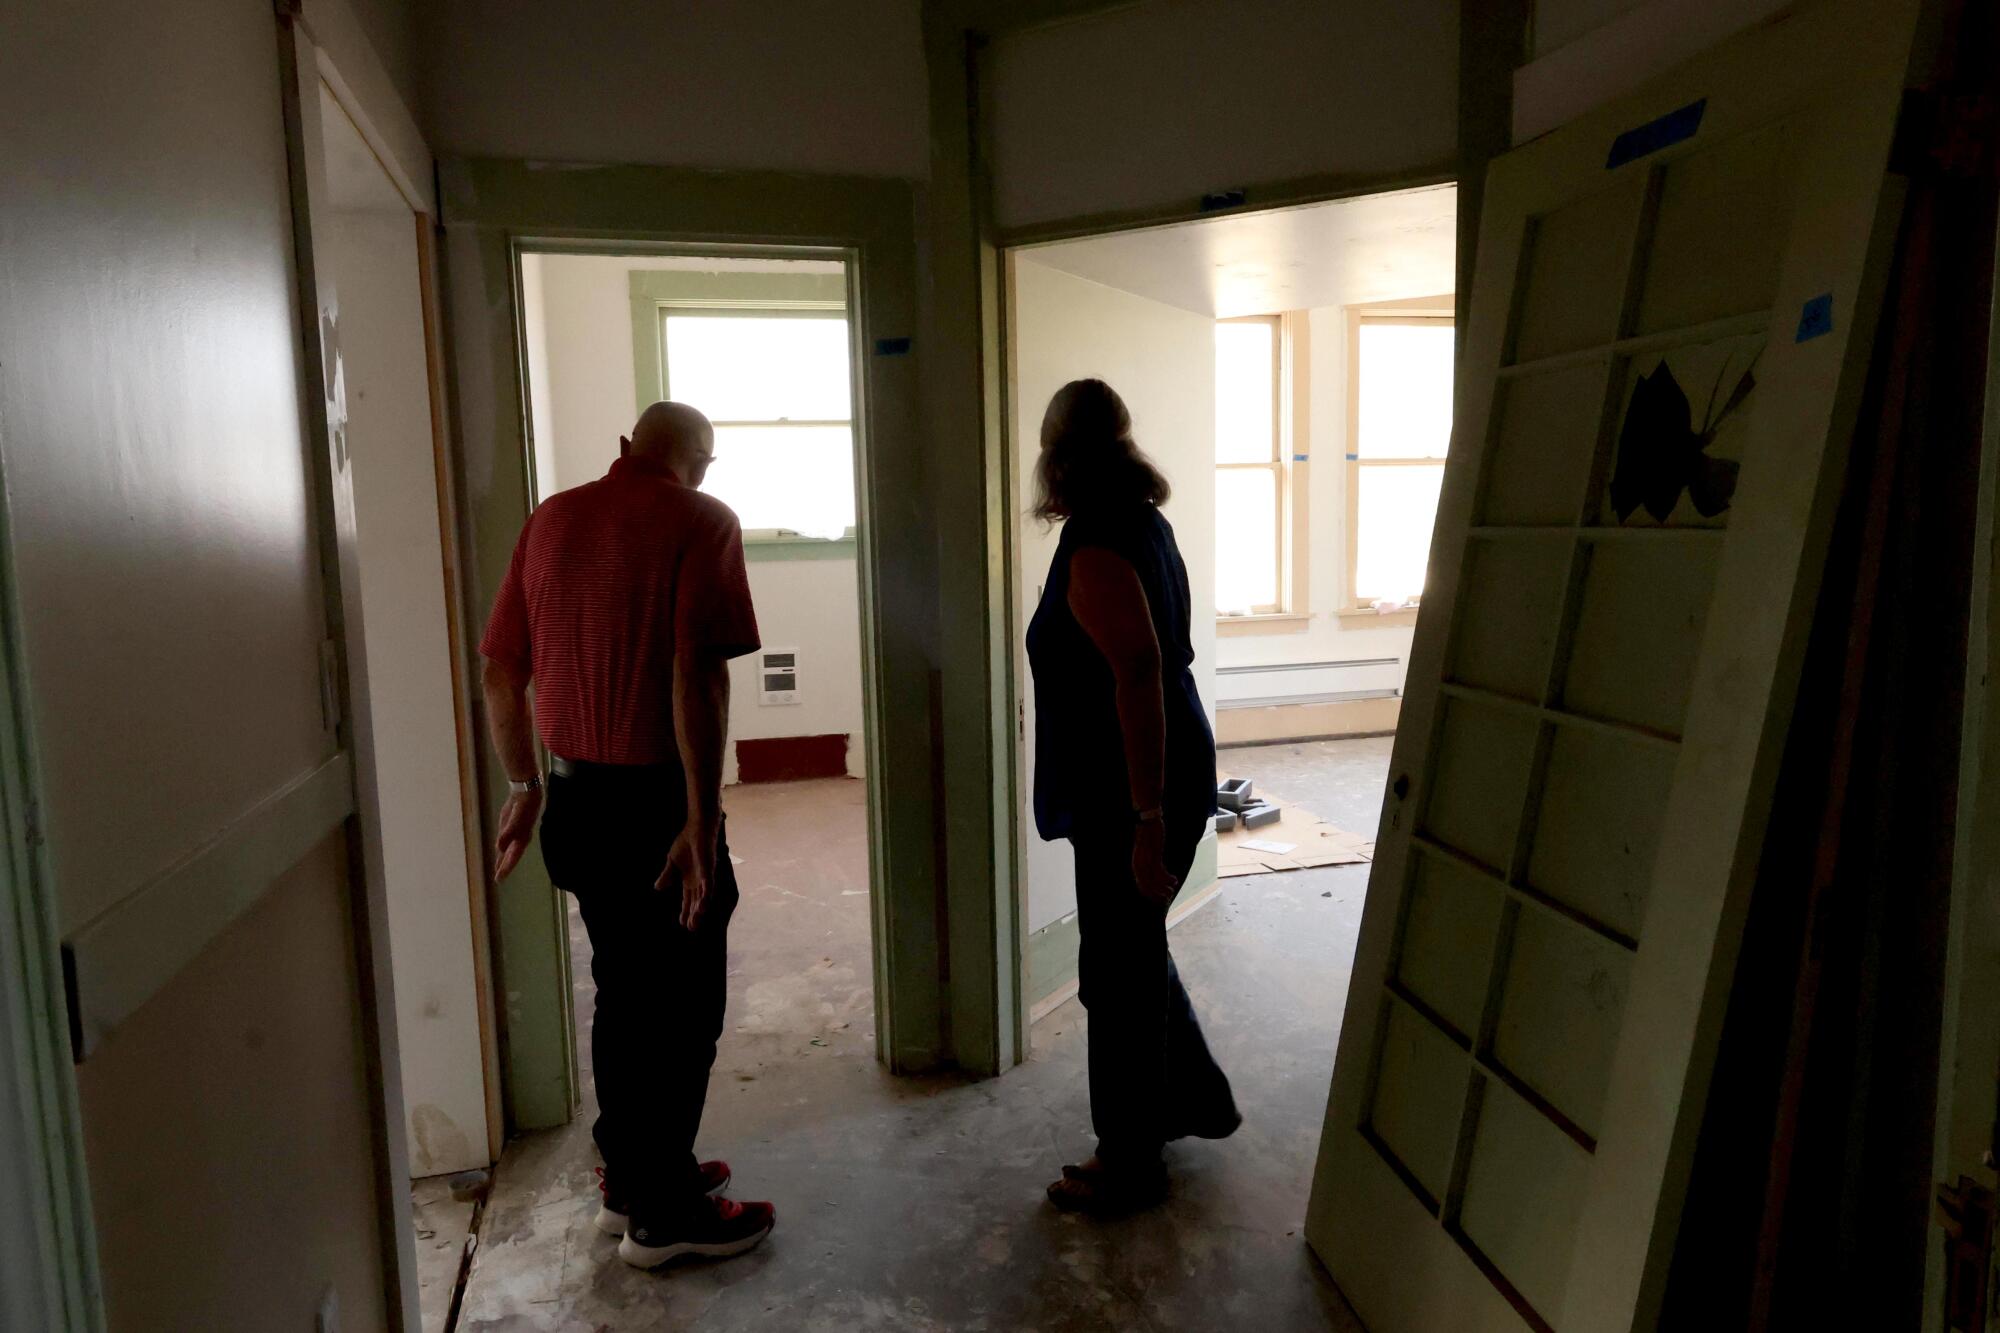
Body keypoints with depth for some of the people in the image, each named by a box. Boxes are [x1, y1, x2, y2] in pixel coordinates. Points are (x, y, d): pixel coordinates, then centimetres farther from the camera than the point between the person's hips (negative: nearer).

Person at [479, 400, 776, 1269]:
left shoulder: (551, 517, 8)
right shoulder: (700, 521, -11)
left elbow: (501, 668, 10)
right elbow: (696, 675, -22)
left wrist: (524, 788, 19)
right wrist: (701, 820, -20)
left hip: (575, 798, 7)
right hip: (654, 803, -7)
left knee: (622, 992, 20)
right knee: (682, 1004, 8)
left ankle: (630, 1179, 34)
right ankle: (663, 1214, 20)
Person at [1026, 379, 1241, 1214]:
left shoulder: (1096, 548, -20)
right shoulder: (1142, 522, 8)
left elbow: (1138, 671, -28)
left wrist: (1147, 819, -28)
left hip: (1127, 796, -9)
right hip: (1151, 784, 10)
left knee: (1120, 973, 6)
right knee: (1135, 953, 24)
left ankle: (1128, 1164, 24)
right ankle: (1194, 1099, 42)